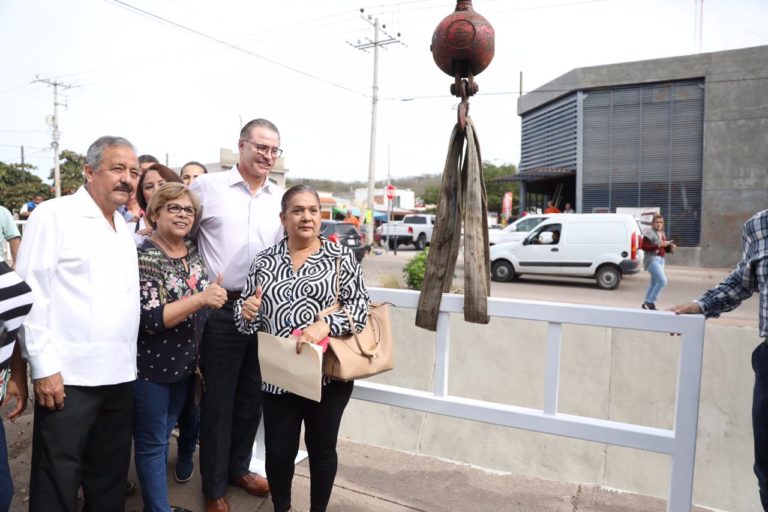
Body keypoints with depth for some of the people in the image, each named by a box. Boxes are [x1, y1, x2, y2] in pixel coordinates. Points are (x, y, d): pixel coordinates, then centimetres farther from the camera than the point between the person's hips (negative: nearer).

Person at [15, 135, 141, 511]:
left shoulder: (125, 227, 13)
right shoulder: (54, 215, -6)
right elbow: (29, 294, -11)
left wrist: (130, 362, 11)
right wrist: (43, 366, -14)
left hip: (120, 375, 6)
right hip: (68, 376, -6)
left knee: (110, 475, 17)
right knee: (58, 480, 7)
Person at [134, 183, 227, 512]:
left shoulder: (193, 252, 3)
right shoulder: (143, 257, -17)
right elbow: (149, 319, -25)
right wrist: (201, 299, -30)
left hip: (184, 363, 7)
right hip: (150, 366, -7)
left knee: (163, 436, 22)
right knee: (152, 443, 9)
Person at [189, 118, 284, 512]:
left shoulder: (280, 198, 7)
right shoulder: (207, 186, -3)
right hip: (221, 309, -4)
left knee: (252, 398, 17)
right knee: (218, 401, 9)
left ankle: (238, 468, 38)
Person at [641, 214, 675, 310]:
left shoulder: (662, 234, 16)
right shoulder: (649, 233, -9)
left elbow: (664, 248, 21)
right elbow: (644, 247, -17)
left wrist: (670, 247, 0)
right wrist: (658, 245, -24)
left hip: (660, 260, 9)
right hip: (652, 260, -9)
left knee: (654, 283, 11)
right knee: (662, 281, -18)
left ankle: (647, 303, 20)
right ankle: (649, 302, -12)